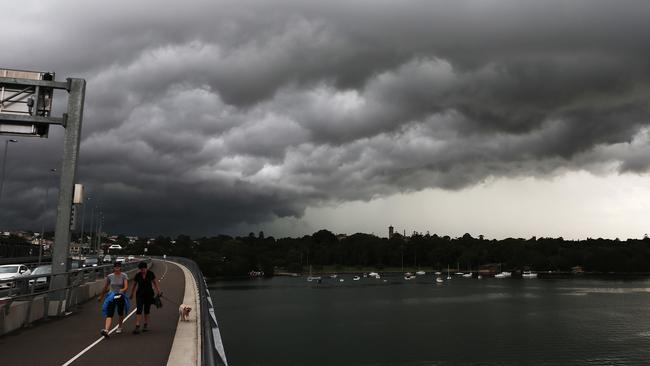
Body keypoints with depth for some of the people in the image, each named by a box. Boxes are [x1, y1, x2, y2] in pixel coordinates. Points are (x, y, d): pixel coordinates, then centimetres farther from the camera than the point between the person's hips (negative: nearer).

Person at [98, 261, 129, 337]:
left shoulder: (124, 276, -8)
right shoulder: (110, 276, -1)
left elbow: (126, 287, -18)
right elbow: (105, 287, 13)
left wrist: (123, 290, -39)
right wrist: (101, 296, 21)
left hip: (121, 296, 0)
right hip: (111, 296, 1)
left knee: (120, 313, 15)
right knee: (109, 314, -15)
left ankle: (119, 327, 38)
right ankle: (106, 330, -28)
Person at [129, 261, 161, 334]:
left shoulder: (150, 274, -7)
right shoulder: (137, 275, -6)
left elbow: (155, 282, 5)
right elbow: (134, 285, 7)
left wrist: (158, 291, -2)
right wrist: (131, 294, 15)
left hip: (149, 294, 0)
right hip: (140, 294, 0)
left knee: (147, 310, 7)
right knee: (139, 310, -11)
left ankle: (145, 325, 21)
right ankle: (137, 327, -12)